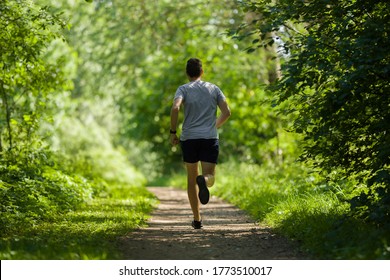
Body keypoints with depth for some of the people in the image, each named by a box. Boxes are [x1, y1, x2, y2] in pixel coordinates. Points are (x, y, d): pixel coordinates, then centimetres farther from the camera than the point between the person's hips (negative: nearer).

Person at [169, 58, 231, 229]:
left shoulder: (183, 89, 2)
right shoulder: (214, 89, 10)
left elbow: (175, 108, -16)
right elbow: (226, 112, 7)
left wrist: (173, 132, -7)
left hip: (189, 138, 0)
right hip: (210, 138, 0)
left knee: (191, 179, 12)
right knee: (210, 177, 0)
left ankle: (197, 219, 12)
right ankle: (204, 180, -39)